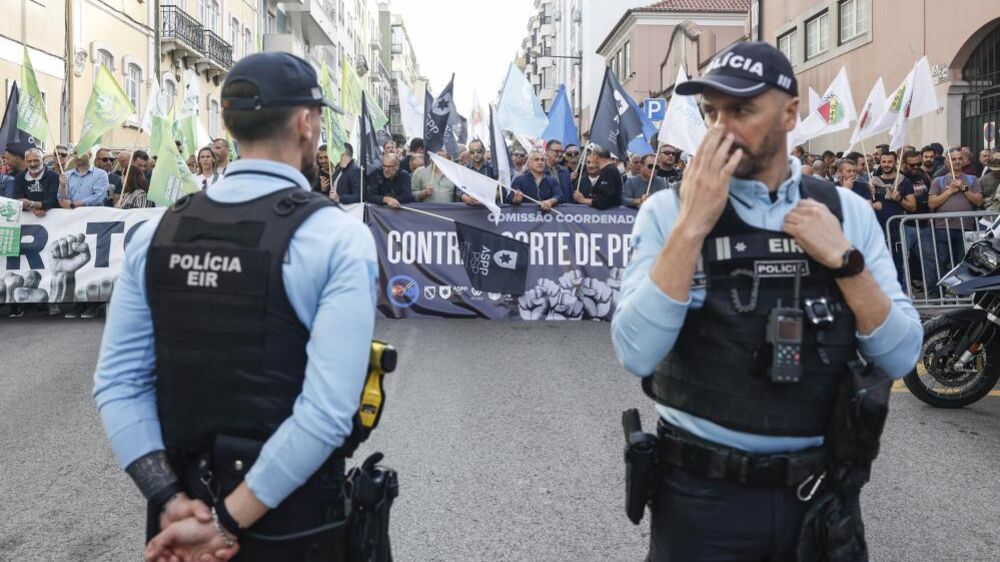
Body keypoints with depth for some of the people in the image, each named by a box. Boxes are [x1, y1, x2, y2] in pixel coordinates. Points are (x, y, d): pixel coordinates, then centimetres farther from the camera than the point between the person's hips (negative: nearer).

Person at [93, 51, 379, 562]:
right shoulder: (340, 238, -16)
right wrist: (229, 519, -17)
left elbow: (118, 382, -4)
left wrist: (173, 501, -8)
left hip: (182, 517, 4)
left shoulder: (155, 234, -1)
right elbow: (328, 409, -24)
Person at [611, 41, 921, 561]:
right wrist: (692, 224, -22)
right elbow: (636, 355, -20)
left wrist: (843, 258, -15)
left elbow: (900, 359, -3)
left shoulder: (846, 210, 0)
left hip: (821, 489, 3)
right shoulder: (668, 210, -8)